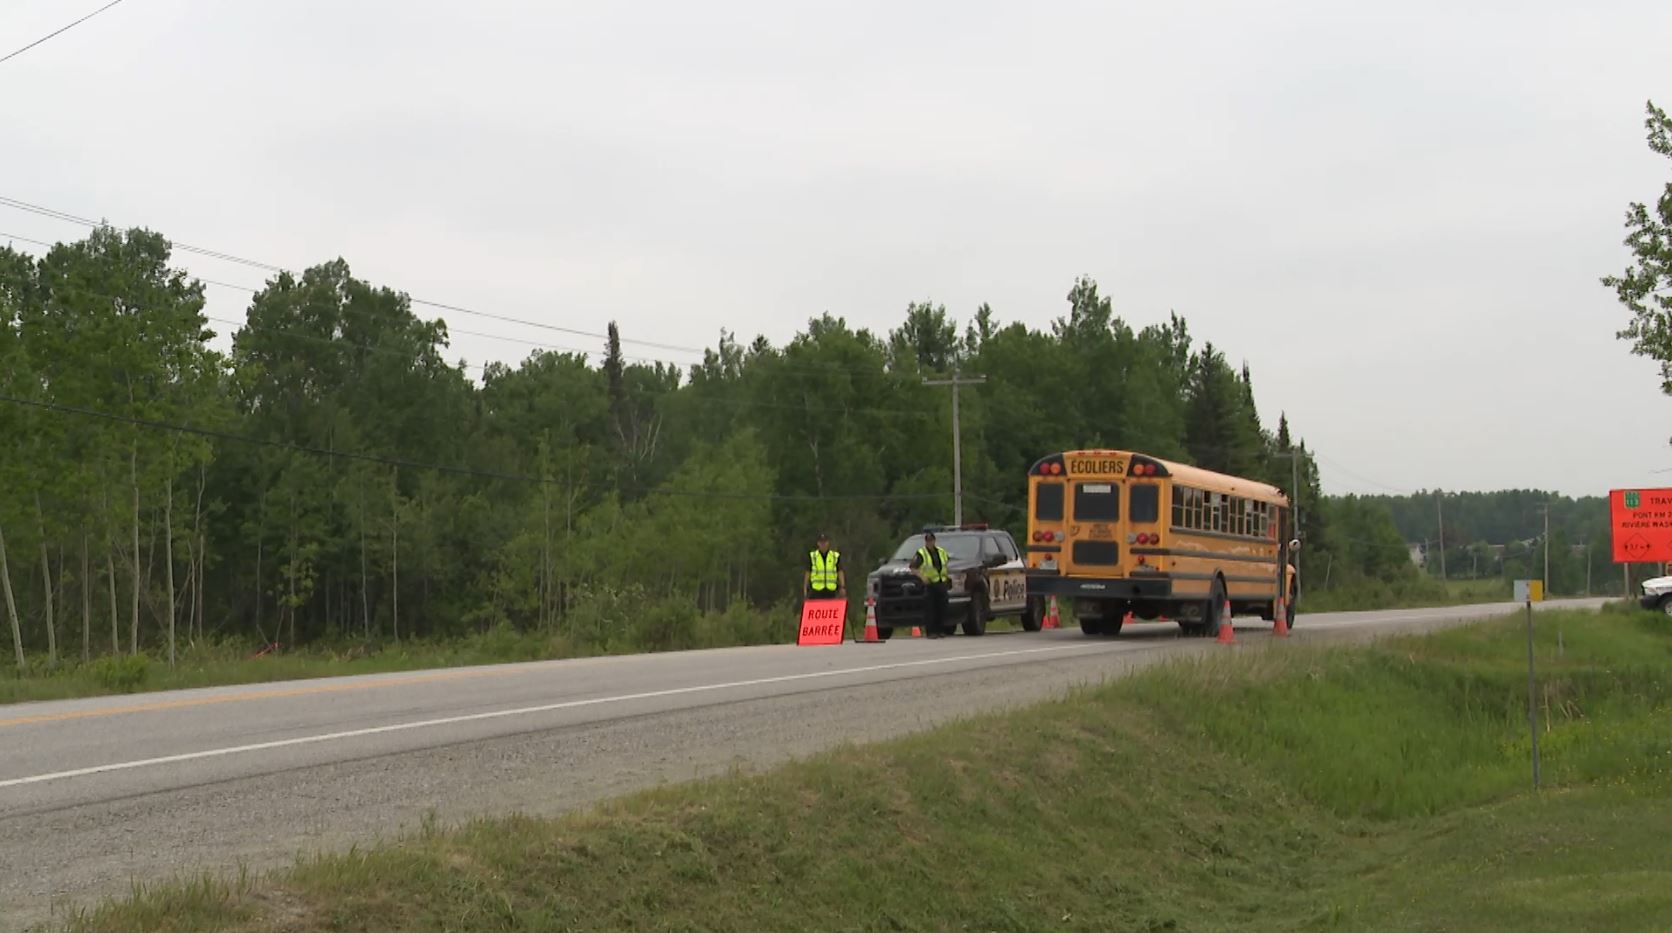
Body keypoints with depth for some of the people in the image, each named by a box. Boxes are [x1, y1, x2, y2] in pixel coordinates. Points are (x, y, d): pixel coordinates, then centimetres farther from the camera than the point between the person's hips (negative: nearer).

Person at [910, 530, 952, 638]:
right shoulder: (921, 554, -4)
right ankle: (930, 632, -7)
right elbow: (913, 567, -7)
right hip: (929, 584, -5)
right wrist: (922, 577, -18)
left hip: (941, 583, 5)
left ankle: (940, 630, 13)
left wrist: (947, 575, 16)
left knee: (941, 608, 4)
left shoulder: (941, 552, 14)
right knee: (929, 609, -9)